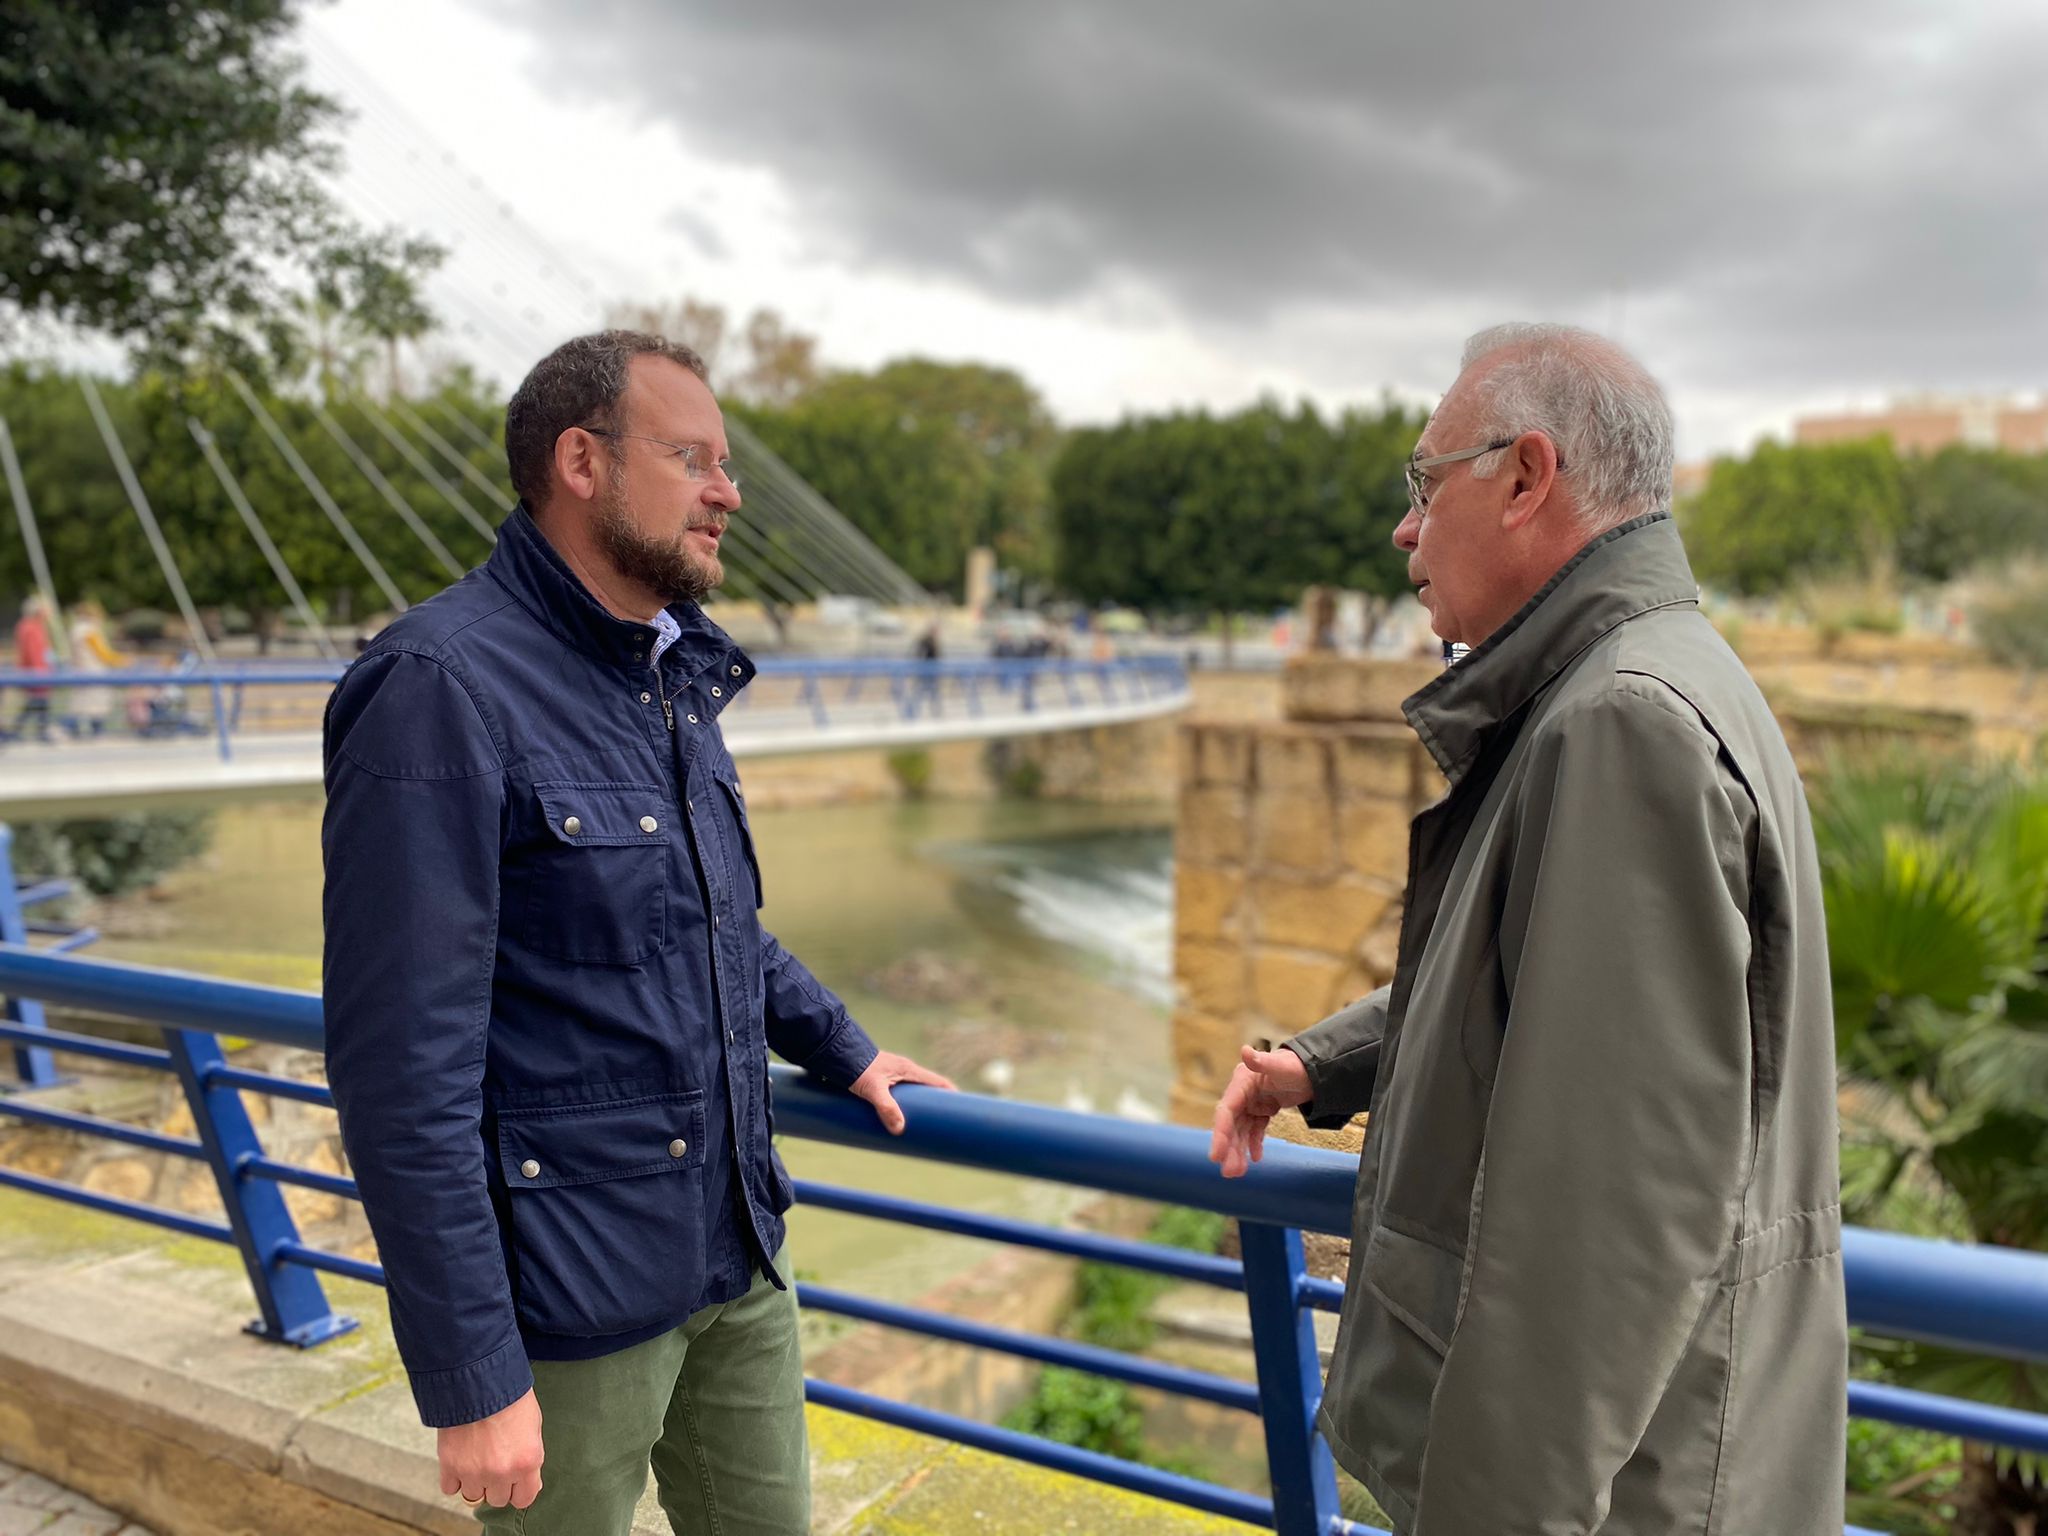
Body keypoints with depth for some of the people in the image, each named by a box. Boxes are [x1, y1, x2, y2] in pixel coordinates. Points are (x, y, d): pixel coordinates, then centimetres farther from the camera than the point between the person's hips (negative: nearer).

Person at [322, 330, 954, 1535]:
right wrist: (470, 1379, -18)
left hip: (740, 1251, 8)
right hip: (574, 1301, -7)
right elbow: (405, 1068, -21)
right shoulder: (443, 688, -20)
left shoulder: (677, 673, 7)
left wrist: (843, 1050, 21)